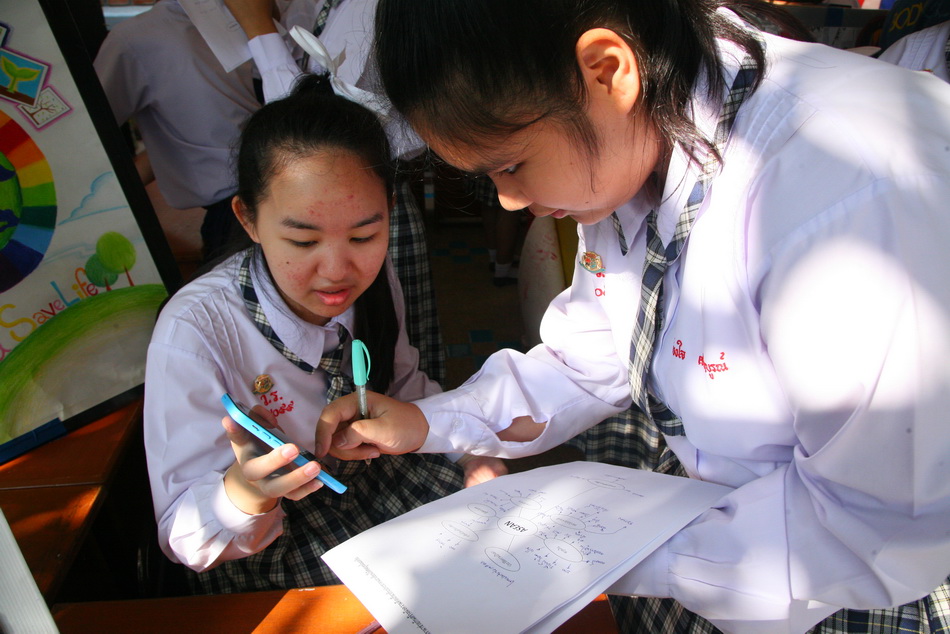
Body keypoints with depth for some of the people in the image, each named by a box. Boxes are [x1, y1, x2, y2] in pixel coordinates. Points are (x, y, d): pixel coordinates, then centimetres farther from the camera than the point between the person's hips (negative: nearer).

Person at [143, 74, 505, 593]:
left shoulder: (371, 279, -11)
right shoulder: (194, 332, -27)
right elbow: (185, 539, -20)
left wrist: (471, 450, -6)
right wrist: (245, 493, -42)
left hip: (378, 474, 6)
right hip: (268, 547, -5)